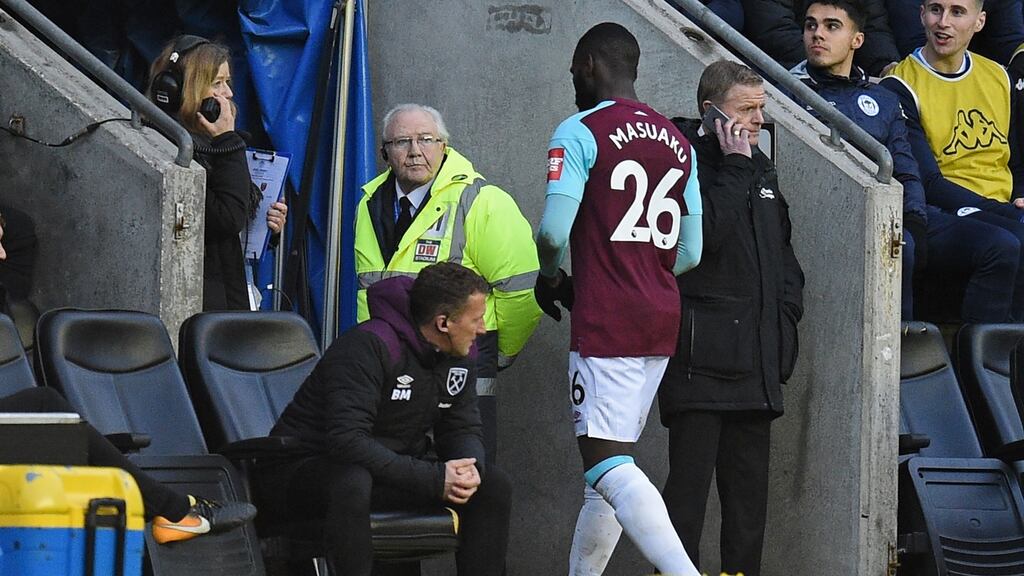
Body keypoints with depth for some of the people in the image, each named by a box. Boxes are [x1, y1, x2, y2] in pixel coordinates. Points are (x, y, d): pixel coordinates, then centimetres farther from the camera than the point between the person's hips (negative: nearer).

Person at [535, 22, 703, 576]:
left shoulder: (580, 132, -6)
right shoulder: (677, 141, 15)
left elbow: (553, 231, -15)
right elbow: (689, 252, 14)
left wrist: (551, 279, 5)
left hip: (606, 321, -8)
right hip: (662, 319, 8)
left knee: (607, 463, -12)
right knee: (610, 461, 14)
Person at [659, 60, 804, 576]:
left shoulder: (760, 169, 19)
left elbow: (782, 251, 27)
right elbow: (705, 233, -22)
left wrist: (787, 312, 14)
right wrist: (734, 167, -15)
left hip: (756, 363, 8)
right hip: (700, 356, -8)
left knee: (749, 489, 9)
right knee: (689, 481, -10)